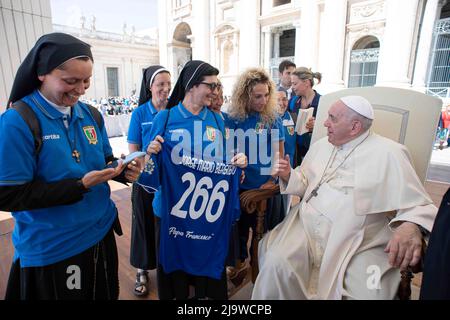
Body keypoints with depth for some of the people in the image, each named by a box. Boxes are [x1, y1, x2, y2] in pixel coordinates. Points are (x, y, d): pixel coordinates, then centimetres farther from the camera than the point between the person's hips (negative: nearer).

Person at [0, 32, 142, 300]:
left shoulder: (91, 114, 1)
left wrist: (122, 170, -14)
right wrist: (81, 185, -26)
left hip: (101, 232, 6)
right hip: (50, 250, -5)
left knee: (106, 294, 25)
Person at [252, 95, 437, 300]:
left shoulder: (389, 154, -4)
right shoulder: (320, 146, 12)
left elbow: (416, 204, -5)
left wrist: (411, 227, -26)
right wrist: (288, 176, 0)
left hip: (359, 244, -3)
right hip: (306, 227, 4)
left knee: (369, 294, -26)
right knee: (275, 264, -21)